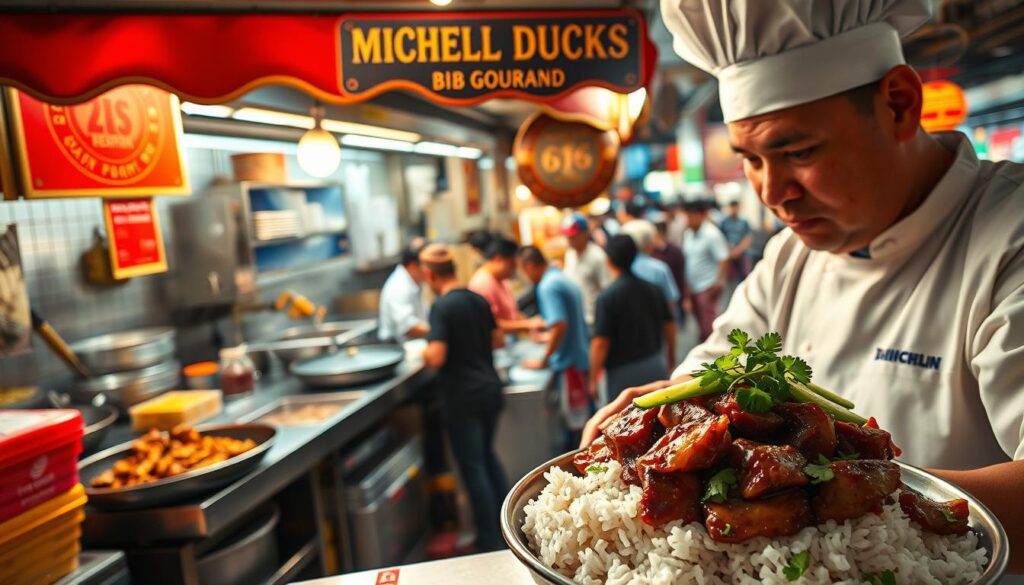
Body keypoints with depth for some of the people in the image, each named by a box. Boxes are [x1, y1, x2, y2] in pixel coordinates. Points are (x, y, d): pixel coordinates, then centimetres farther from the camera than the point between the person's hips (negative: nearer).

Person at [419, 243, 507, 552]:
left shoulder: (441, 307, -17)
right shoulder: (478, 300, 5)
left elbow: (436, 358, -23)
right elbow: (498, 340, 15)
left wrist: (423, 353, -2)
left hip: (462, 397, -7)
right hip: (490, 388, 7)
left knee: (473, 467, 4)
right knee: (487, 456, 23)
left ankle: (490, 541, 12)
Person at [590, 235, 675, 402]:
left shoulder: (607, 296, -17)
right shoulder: (652, 289, 1)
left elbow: (600, 343, -19)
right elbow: (669, 326, 10)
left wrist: (593, 379, -10)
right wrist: (671, 356, 27)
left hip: (624, 372, -6)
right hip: (656, 366, 6)